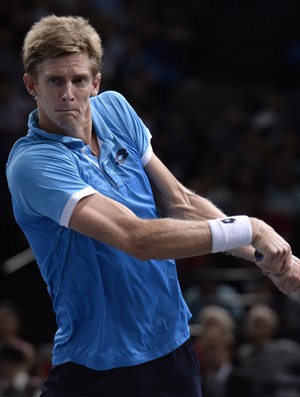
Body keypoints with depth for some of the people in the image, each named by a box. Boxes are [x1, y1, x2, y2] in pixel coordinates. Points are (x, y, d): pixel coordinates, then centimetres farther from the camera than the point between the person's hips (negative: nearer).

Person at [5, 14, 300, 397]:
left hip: (174, 350, 6)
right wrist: (249, 228, -25)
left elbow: (180, 204, 7)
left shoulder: (114, 109, 2)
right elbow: (138, 239, -29)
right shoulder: (32, 164, -21)